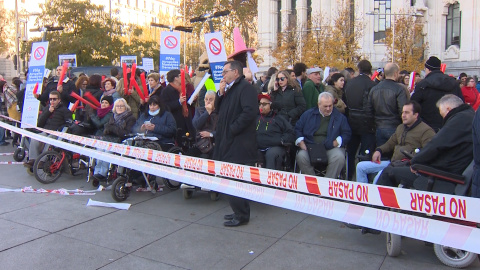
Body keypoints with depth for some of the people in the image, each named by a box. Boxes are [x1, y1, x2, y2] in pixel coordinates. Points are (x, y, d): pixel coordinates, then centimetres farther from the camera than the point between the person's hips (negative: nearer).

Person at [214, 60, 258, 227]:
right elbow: (219, 110, 18)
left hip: (240, 143, -10)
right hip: (229, 141, 10)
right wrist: (221, 93, 3)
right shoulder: (229, 89, 20)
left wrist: (233, 129, -19)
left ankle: (241, 215, 5)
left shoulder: (246, 88, -11)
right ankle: (239, 211, 25)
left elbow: (249, 112, -23)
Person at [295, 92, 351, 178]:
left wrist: (337, 142, -6)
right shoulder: (308, 114, 14)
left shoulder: (340, 117, 14)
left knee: (339, 157, -33)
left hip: (331, 148, 0)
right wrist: (301, 142, 0)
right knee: (301, 156, -30)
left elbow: (347, 133, 12)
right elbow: (297, 129, 17)